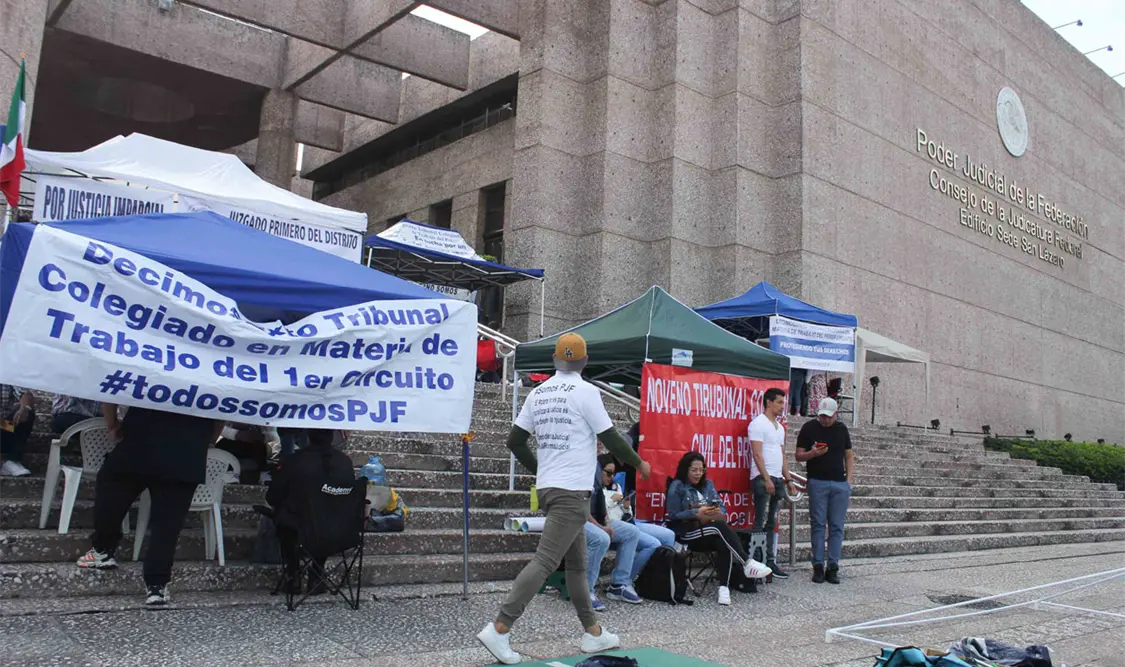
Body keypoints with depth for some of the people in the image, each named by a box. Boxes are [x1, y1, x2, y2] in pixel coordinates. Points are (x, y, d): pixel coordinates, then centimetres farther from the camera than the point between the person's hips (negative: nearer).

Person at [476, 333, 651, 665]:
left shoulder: (538, 393, 9)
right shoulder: (585, 391, -9)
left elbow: (515, 441, 11)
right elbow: (610, 439, -7)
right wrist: (639, 464, 10)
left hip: (547, 487, 8)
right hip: (573, 490, -7)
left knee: (577, 563, 15)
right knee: (545, 562, -9)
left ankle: (593, 633, 23)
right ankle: (499, 629, -13)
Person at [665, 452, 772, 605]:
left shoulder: (708, 484, 17)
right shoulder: (677, 486, 1)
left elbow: (722, 508, 11)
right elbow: (673, 516, -6)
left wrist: (718, 512, -13)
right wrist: (697, 513, -17)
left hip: (712, 532, 5)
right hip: (687, 533, -5)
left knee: (724, 544, -32)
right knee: (721, 527, -32)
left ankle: (724, 586, -32)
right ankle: (747, 563, -35)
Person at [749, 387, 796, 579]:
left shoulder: (780, 427, 19)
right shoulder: (758, 423, -7)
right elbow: (757, 454, -14)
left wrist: (788, 479, 14)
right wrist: (766, 479, -19)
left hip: (777, 479, 8)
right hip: (762, 478, -8)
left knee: (772, 523, 10)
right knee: (760, 522, -7)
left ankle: (770, 561, 14)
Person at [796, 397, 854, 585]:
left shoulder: (842, 428, 12)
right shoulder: (809, 428, 2)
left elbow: (849, 455, 15)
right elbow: (799, 455, 3)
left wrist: (849, 480, 4)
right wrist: (813, 453, -18)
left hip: (840, 484, 3)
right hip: (817, 482, -3)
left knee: (837, 526, 3)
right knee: (818, 525, -1)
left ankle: (833, 567, 7)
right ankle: (818, 566, 3)